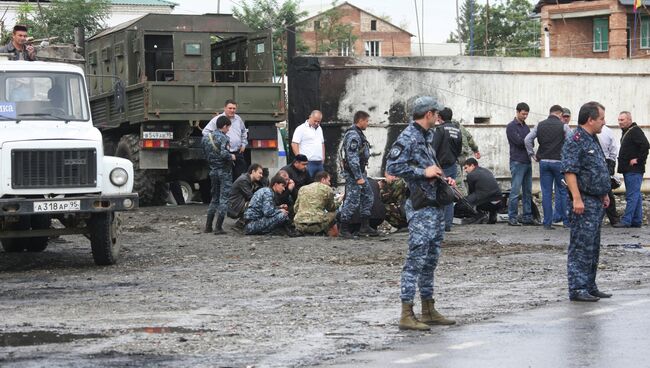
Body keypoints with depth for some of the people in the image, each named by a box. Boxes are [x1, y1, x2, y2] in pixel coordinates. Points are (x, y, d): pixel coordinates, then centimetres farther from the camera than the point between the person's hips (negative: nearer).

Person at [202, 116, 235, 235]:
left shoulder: (206, 138, 8)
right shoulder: (223, 138, -15)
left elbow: (206, 154, 12)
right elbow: (223, 153, -28)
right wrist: (231, 157, -10)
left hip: (213, 171, 7)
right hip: (224, 171, -7)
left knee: (214, 198, 18)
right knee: (224, 199, -2)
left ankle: (208, 226, 17)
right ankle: (218, 227, -5)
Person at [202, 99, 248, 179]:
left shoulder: (238, 119, 12)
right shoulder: (217, 119, -6)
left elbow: (244, 132, 29)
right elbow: (206, 132, -5)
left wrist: (244, 144, 19)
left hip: (238, 154, 5)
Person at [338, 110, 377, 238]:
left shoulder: (358, 134, 14)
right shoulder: (353, 135, -19)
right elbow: (352, 158, -24)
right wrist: (358, 177, -24)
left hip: (360, 172, 11)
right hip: (353, 174, -11)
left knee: (367, 196, 13)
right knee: (352, 200, -7)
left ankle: (365, 227, 18)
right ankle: (344, 229, 2)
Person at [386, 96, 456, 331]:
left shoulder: (427, 136, 18)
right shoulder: (407, 138, -12)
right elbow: (393, 166, -22)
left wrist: (443, 178, 13)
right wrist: (424, 172, -17)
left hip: (436, 205, 10)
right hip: (421, 208, -10)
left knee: (430, 260, 13)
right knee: (416, 259, -11)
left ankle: (428, 311, 20)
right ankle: (407, 315, -10)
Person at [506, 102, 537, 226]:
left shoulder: (526, 127, 18)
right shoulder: (511, 126, -4)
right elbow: (519, 141, -16)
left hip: (527, 162, 7)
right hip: (517, 163, -7)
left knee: (528, 192, 8)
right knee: (515, 191, -7)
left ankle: (527, 217, 13)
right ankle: (512, 218, -4)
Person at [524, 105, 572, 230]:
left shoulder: (540, 125, 6)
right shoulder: (563, 126, -4)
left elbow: (527, 140, 1)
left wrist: (532, 155, 8)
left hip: (543, 162, 3)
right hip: (558, 162, -3)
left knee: (546, 192, 4)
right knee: (562, 191, 8)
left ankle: (547, 223, 3)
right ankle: (566, 220, 10)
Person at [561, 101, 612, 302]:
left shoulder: (592, 140, 18)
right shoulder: (575, 141, -14)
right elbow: (569, 171, -21)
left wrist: (603, 194, 23)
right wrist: (577, 199, -26)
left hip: (596, 202, 10)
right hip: (584, 202, -10)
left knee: (593, 247, 13)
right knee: (581, 246, -8)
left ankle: (589, 286, 20)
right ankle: (577, 289, -6)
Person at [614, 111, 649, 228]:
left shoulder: (635, 131, -12)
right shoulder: (626, 132, 19)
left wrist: (638, 159, -18)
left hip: (634, 170, -10)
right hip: (629, 170, 10)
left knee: (632, 196, -10)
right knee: (636, 196, 11)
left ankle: (626, 221, -13)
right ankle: (637, 221, 14)